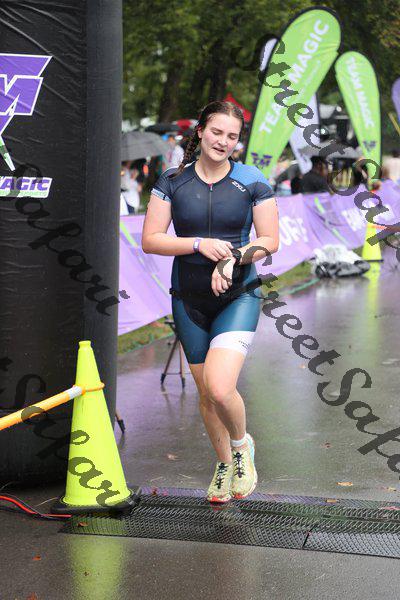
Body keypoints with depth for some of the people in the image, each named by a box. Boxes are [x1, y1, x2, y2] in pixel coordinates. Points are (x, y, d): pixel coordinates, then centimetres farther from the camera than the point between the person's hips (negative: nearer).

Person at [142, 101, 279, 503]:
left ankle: (242, 445, 12)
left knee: (220, 388, -20)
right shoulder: (172, 182, 1)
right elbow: (150, 240, -2)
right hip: (189, 300, 3)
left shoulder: (253, 183, -1)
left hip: (238, 296, -2)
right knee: (205, 392, 10)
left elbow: (270, 241, 2)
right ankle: (224, 463, 34)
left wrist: (233, 257, -15)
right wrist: (200, 244, -15)